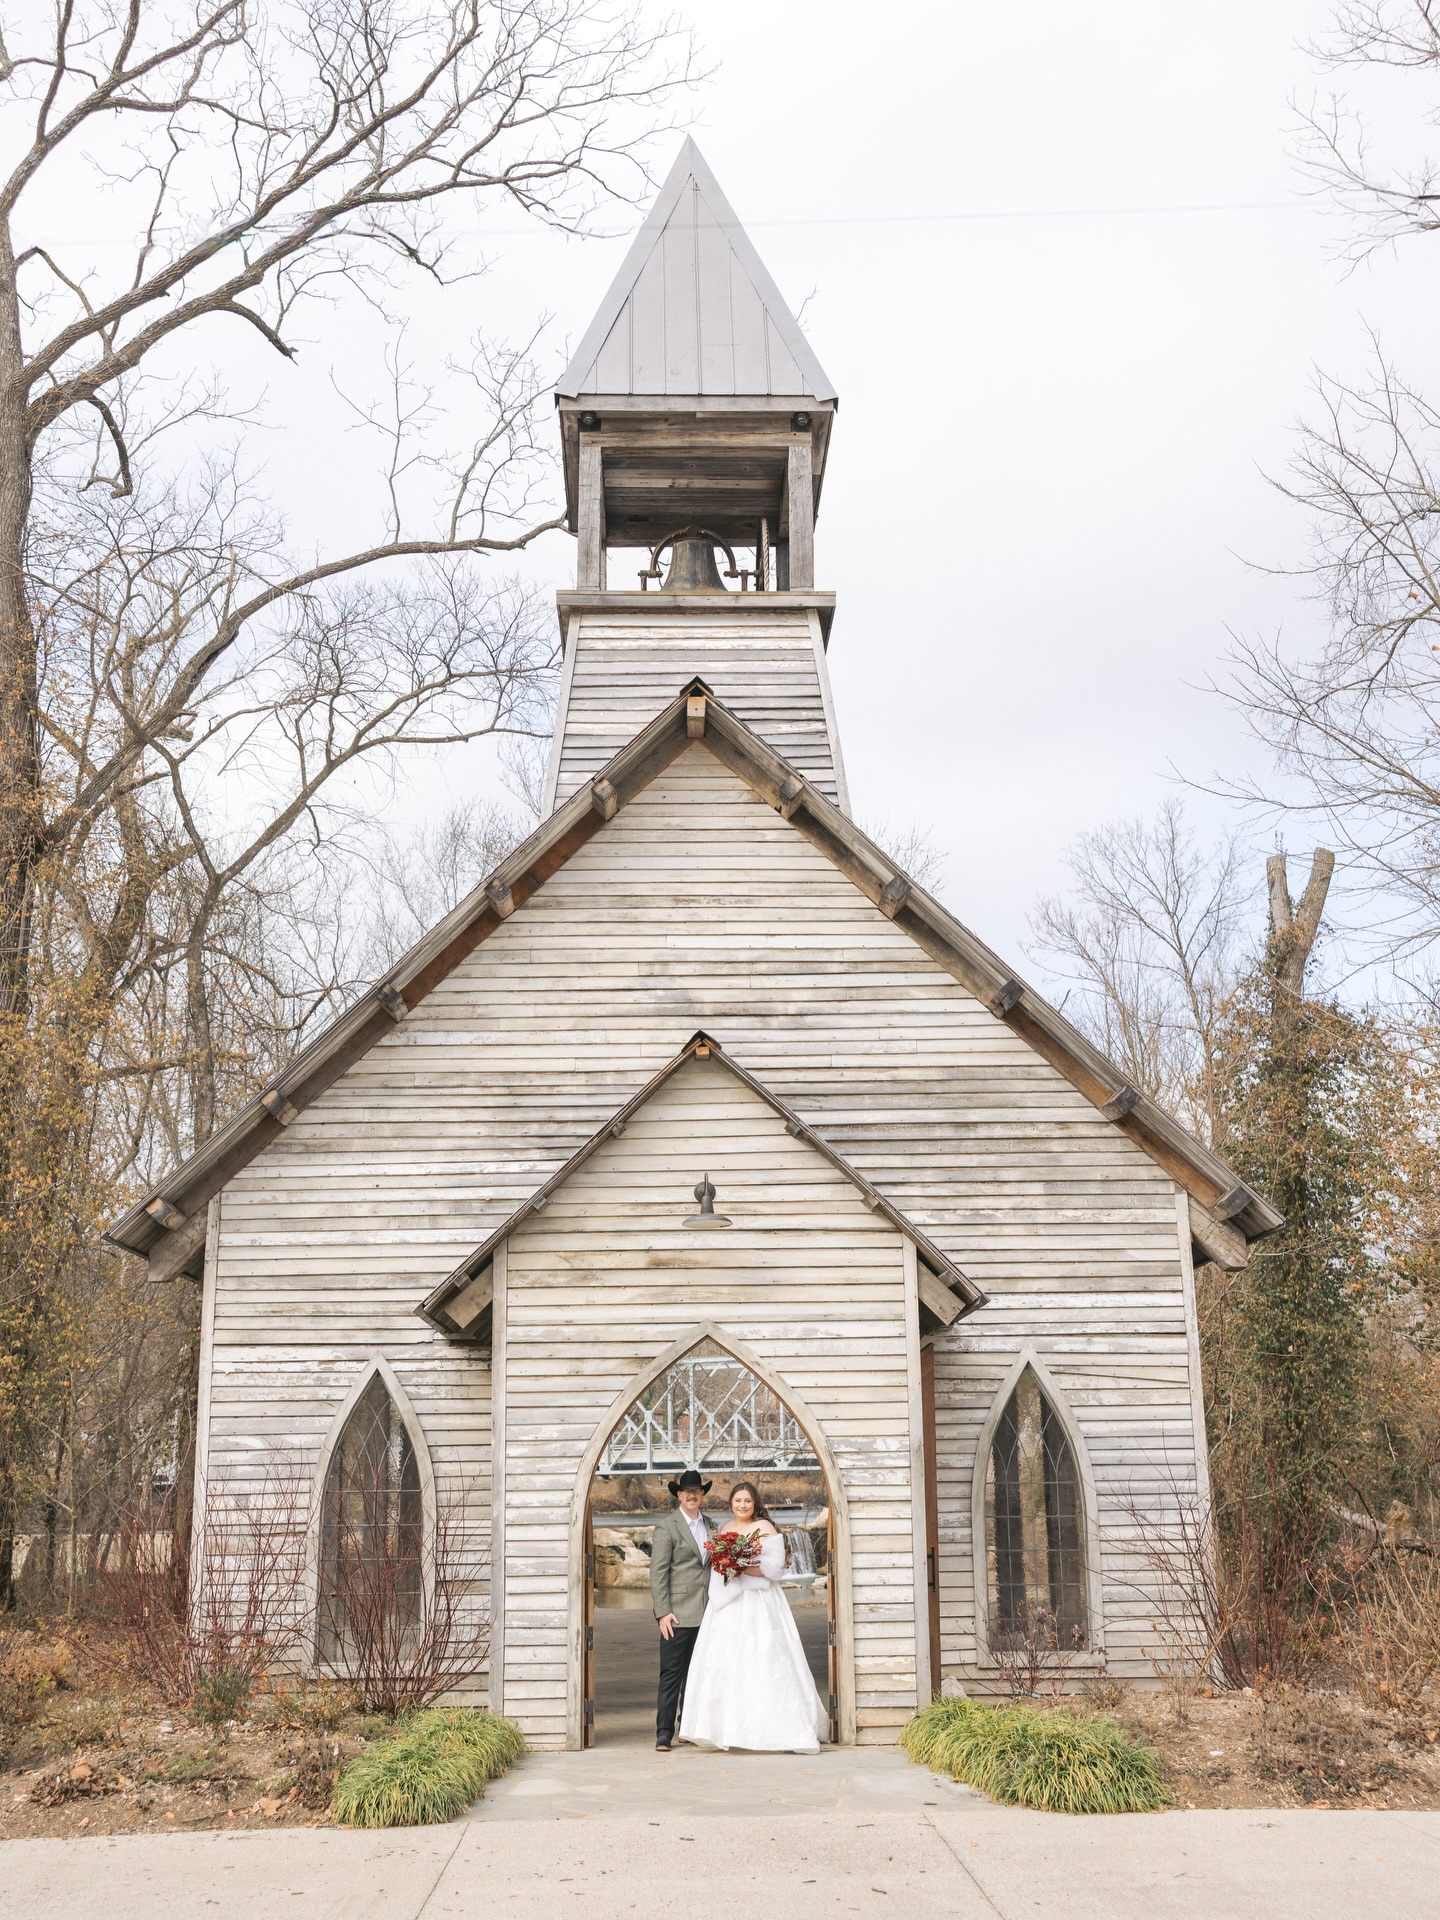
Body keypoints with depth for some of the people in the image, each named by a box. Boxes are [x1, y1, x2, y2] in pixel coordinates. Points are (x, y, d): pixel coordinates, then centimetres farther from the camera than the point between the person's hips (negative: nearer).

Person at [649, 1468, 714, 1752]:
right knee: (671, 1675, -5)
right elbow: (658, 1573, -7)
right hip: (678, 1614, -6)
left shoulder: (711, 1526, 15)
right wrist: (663, 1612, -14)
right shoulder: (666, 1527, -3)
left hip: (706, 1614, 6)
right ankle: (664, 1734, -2)